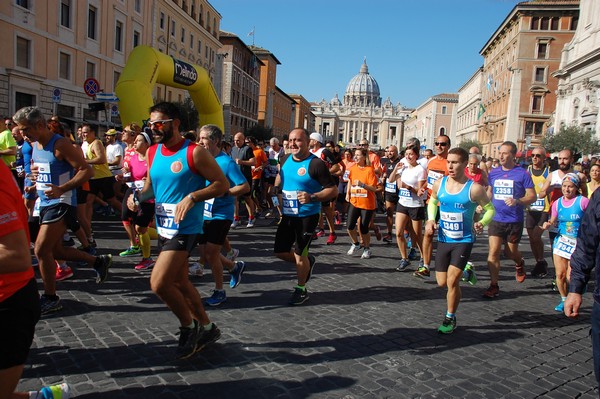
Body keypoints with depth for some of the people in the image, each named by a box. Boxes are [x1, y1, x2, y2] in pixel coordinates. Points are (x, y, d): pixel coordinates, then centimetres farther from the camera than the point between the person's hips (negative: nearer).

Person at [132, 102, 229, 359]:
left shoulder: (194, 152, -14)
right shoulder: (153, 152, 8)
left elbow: (222, 184, -12)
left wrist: (192, 197, -24)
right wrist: (137, 197, -2)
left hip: (185, 229, -8)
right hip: (164, 228, 8)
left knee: (158, 284, -14)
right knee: (180, 283, 17)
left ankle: (189, 327, 11)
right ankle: (206, 328, 35)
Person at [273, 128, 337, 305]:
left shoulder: (316, 164, -18)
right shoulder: (285, 159, 2)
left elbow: (333, 190, -16)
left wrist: (312, 197, -30)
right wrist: (276, 187, 3)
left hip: (307, 217, -7)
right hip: (288, 215, 7)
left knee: (300, 255, 4)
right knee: (280, 251, 12)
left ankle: (301, 290, 26)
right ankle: (308, 261, 38)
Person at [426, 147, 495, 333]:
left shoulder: (474, 188, -15)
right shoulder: (439, 184, -3)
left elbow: (490, 209, -2)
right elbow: (432, 202, 16)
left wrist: (482, 223, -22)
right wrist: (431, 220, -2)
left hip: (464, 241, -4)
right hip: (443, 240, 4)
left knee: (452, 281, -10)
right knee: (442, 282, 10)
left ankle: (450, 318, 14)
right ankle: (465, 273, 42)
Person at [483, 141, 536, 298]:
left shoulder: (522, 173, -7)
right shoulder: (494, 173, 5)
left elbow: (532, 196, -7)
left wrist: (517, 201, -24)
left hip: (514, 220, -2)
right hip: (496, 219, 3)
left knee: (512, 252, 12)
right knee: (493, 251, -6)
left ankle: (519, 264, 48)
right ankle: (494, 285, 2)